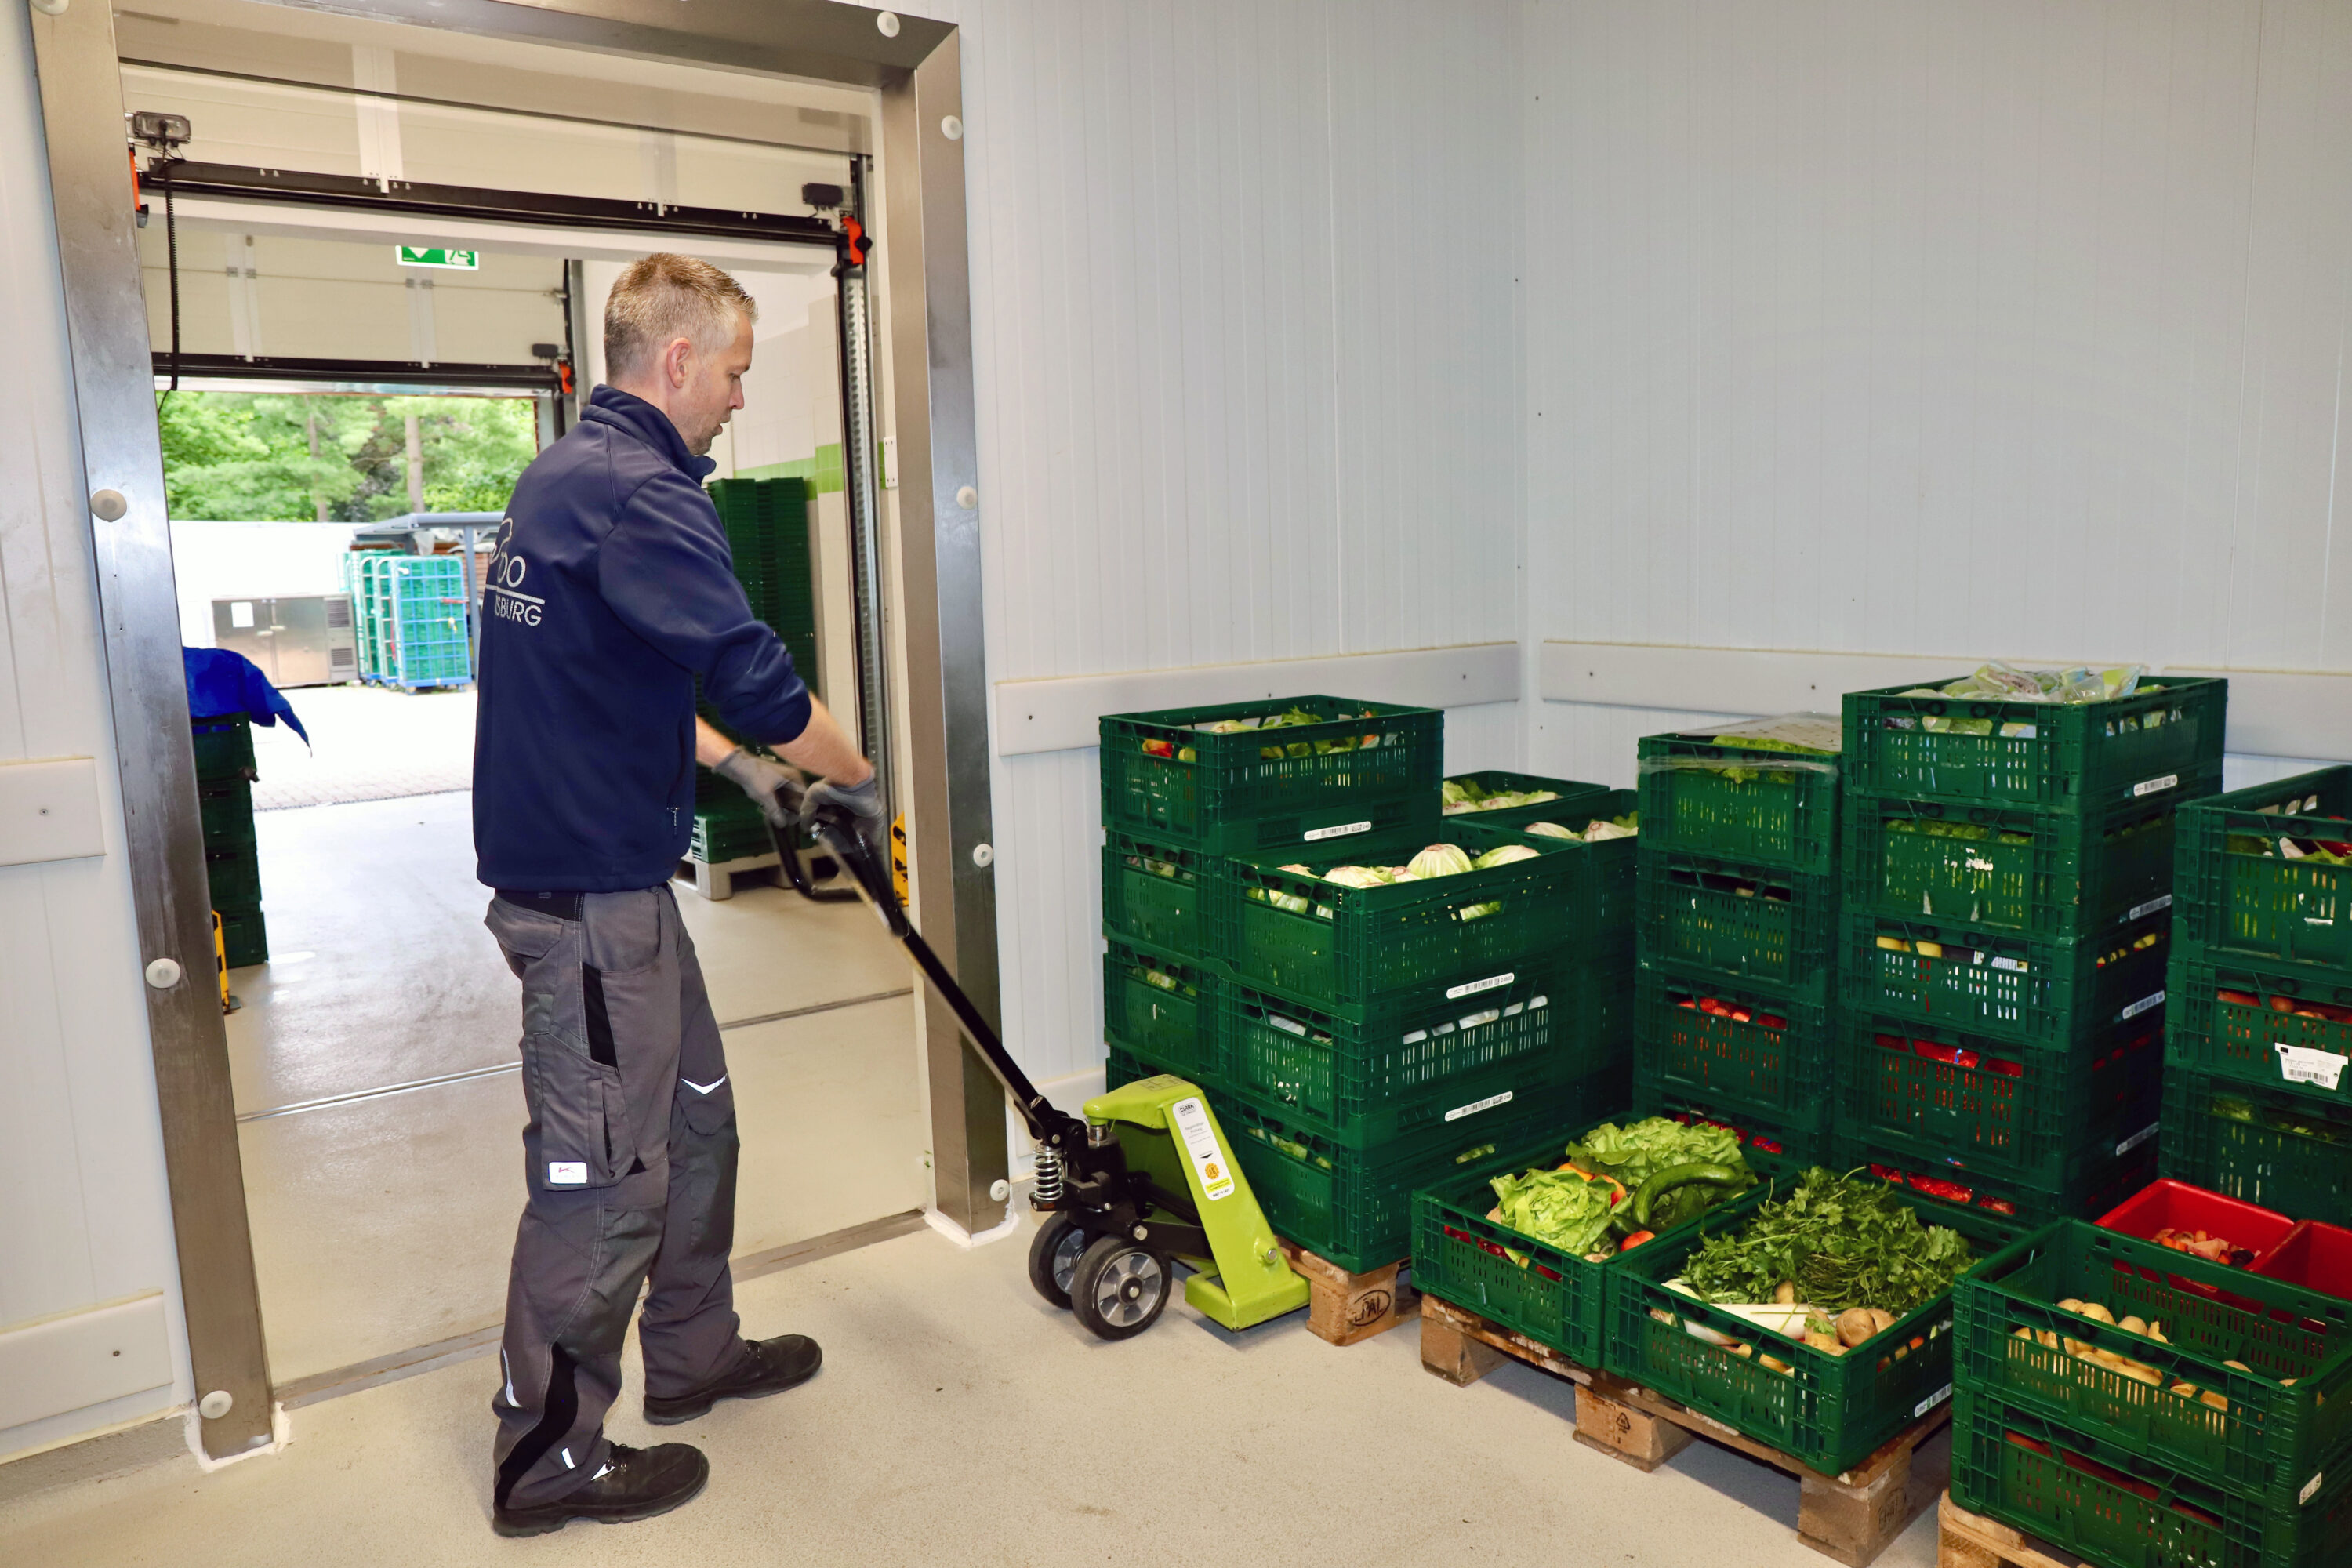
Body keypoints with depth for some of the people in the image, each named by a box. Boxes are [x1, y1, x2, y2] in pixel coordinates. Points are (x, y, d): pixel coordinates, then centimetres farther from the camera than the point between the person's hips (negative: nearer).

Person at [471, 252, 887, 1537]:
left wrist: (736, 764, 19)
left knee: (692, 1116, 20)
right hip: (589, 892, -11)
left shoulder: (566, 472, 15)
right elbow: (757, 681, -22)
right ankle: (547, 1455, 18)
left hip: (603, 875, 11)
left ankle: (693, 1354, 37)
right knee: (606, 1170, 1)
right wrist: (853, 779, -6)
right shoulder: (638, 492, -19)